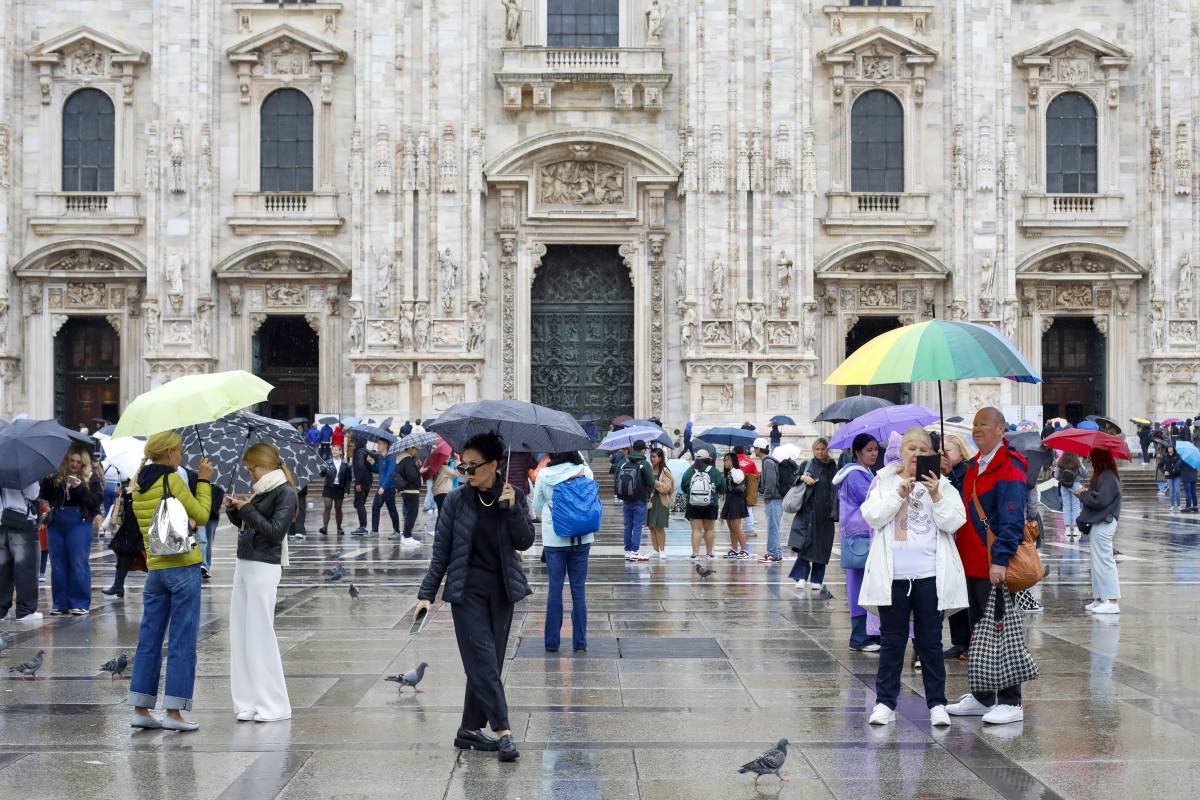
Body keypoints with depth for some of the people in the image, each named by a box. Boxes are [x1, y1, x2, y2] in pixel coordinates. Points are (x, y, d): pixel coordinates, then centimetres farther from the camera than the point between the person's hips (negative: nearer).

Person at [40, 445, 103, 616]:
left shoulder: (91, 478, 2)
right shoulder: (55, 476, 7)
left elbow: (97, 500, -7)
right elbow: (45, 496, 5)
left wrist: (79, 488, -17)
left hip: (79, 523, -3)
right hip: (56, 522, 3)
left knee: (79, 564, -2)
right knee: (58, 564, 7)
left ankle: (80, 603, 4)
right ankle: (60, 603, 14)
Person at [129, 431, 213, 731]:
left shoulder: (139, 484, 10)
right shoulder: (172, 480, -10)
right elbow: (201, 515, -6)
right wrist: (203, 481, 4)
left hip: (154, 568, 7)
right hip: (183, 566, -7)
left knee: (149, 639, 10)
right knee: (182, 641, -1)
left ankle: (140, 710, 12)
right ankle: (173, 712, -1)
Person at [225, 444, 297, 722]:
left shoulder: (285, 493, -9)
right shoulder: (260, 491, 14)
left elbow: (275, 531, -17)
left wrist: (248, 509, -14)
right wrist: (233, 510, 5)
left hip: (263, 568, -9)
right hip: (244, 564, 9)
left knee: (260, 634, -6)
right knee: (240, 634, 8)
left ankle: (274, 705, 2)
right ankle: (249, 702, 12)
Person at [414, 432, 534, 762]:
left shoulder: (514, 496, 3)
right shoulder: (457, 500, -1)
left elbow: (525, 542, -4)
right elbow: (441, 550, 0)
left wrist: (512, 508, -18)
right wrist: (427, 593, -5)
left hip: (501, 589, 3)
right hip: (467, 589, -2)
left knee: (488, 661, 6)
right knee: (483, 658, -11)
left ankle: (470, 729, 16)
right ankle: (503, 732, -16)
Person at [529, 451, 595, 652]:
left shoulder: (544, 475, -9)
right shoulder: (585, 472, -6)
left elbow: (536, 509, 5)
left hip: (553, 539, -1)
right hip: (581, 539, 1)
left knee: (555, 589, 7)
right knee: (578, 589, 7)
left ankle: (552, 642, 10)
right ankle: (580, 642, 10)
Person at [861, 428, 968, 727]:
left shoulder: (941, 485, 7)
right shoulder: (884, 482, 7)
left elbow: (954, 523, -4)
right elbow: (873, 517, -6)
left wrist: (936, 496, -16)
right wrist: (899, 494, -16)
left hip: (930, 575, 0)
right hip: (893, 576, 0)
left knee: (930, 641, 6)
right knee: (892, 641, 6)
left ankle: (937, 704, 12)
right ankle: (885, 703, 11)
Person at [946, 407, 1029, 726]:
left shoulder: (1008, 469, -12)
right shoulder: (974, 466, 15)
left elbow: (1011, 520, -21)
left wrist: (1000, 559, -28)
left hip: (995, 568, -9)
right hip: (972, 566, 9)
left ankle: (1010, 702, 2)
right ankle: (982, 698, 24)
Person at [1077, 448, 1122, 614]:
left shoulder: (1107, 477, -17)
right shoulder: (1102, 475, 15)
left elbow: (1099, 500, -22)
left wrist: (1082, 494, -9)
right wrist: (1086, 493, 2)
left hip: (1103, 525, -11)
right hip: (1098, 523, 11)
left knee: (1104, 561, -9)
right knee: (1098, 562, 13)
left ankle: (1112, 602, -9)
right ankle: (1100, 599, 18)